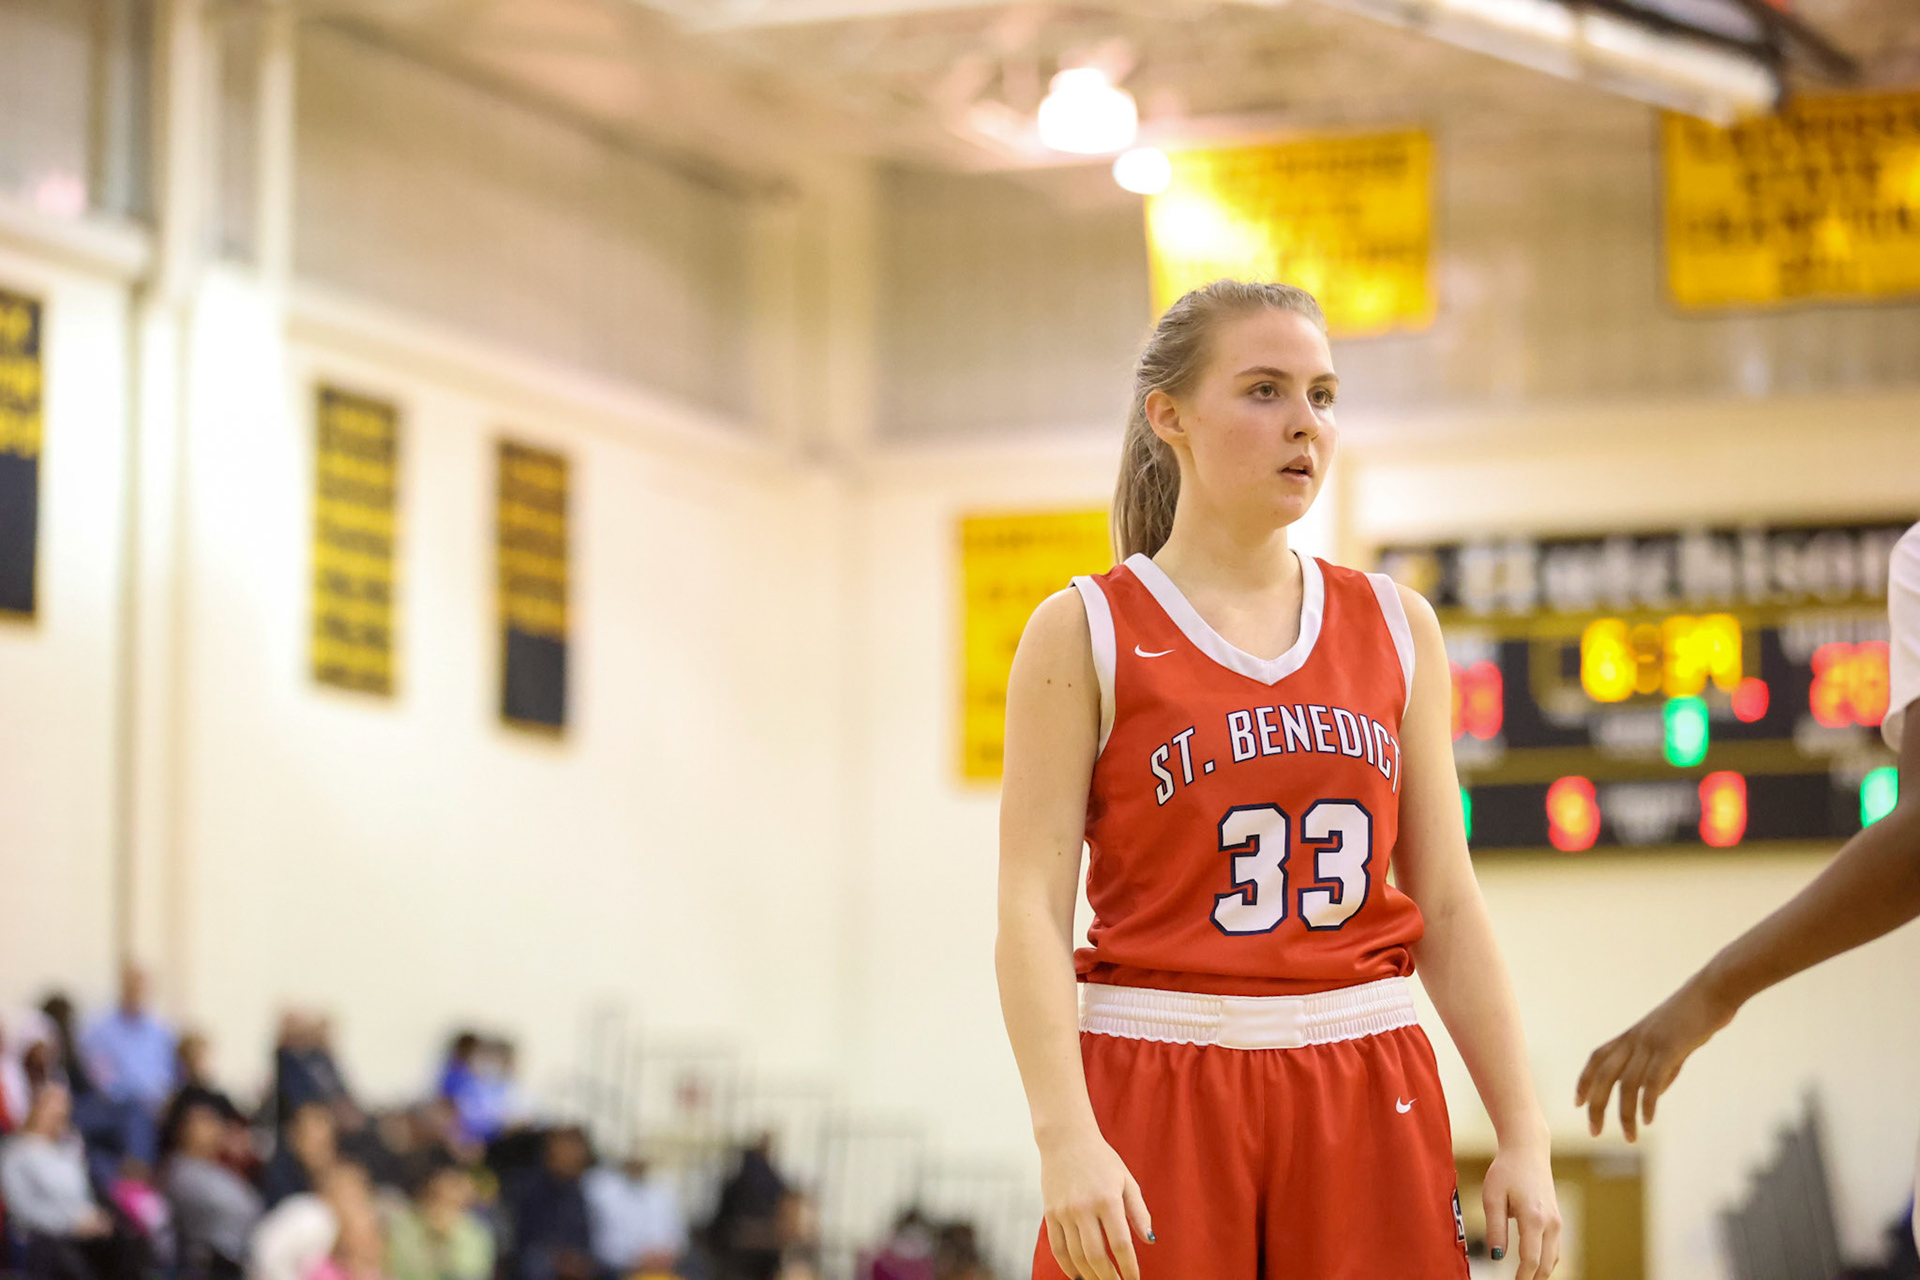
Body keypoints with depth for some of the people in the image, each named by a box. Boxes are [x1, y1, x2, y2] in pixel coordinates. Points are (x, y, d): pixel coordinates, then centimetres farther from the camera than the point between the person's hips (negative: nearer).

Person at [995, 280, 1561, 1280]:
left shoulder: (1395, 628, 11)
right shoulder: (1086, 633, 0)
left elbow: (1447, 904, 12)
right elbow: (1032, 906, -7)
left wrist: (1522, 1133, 5)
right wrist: (1065, 1136, -18)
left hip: (1363, 1105, 3)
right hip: (1156, 1105, -3)